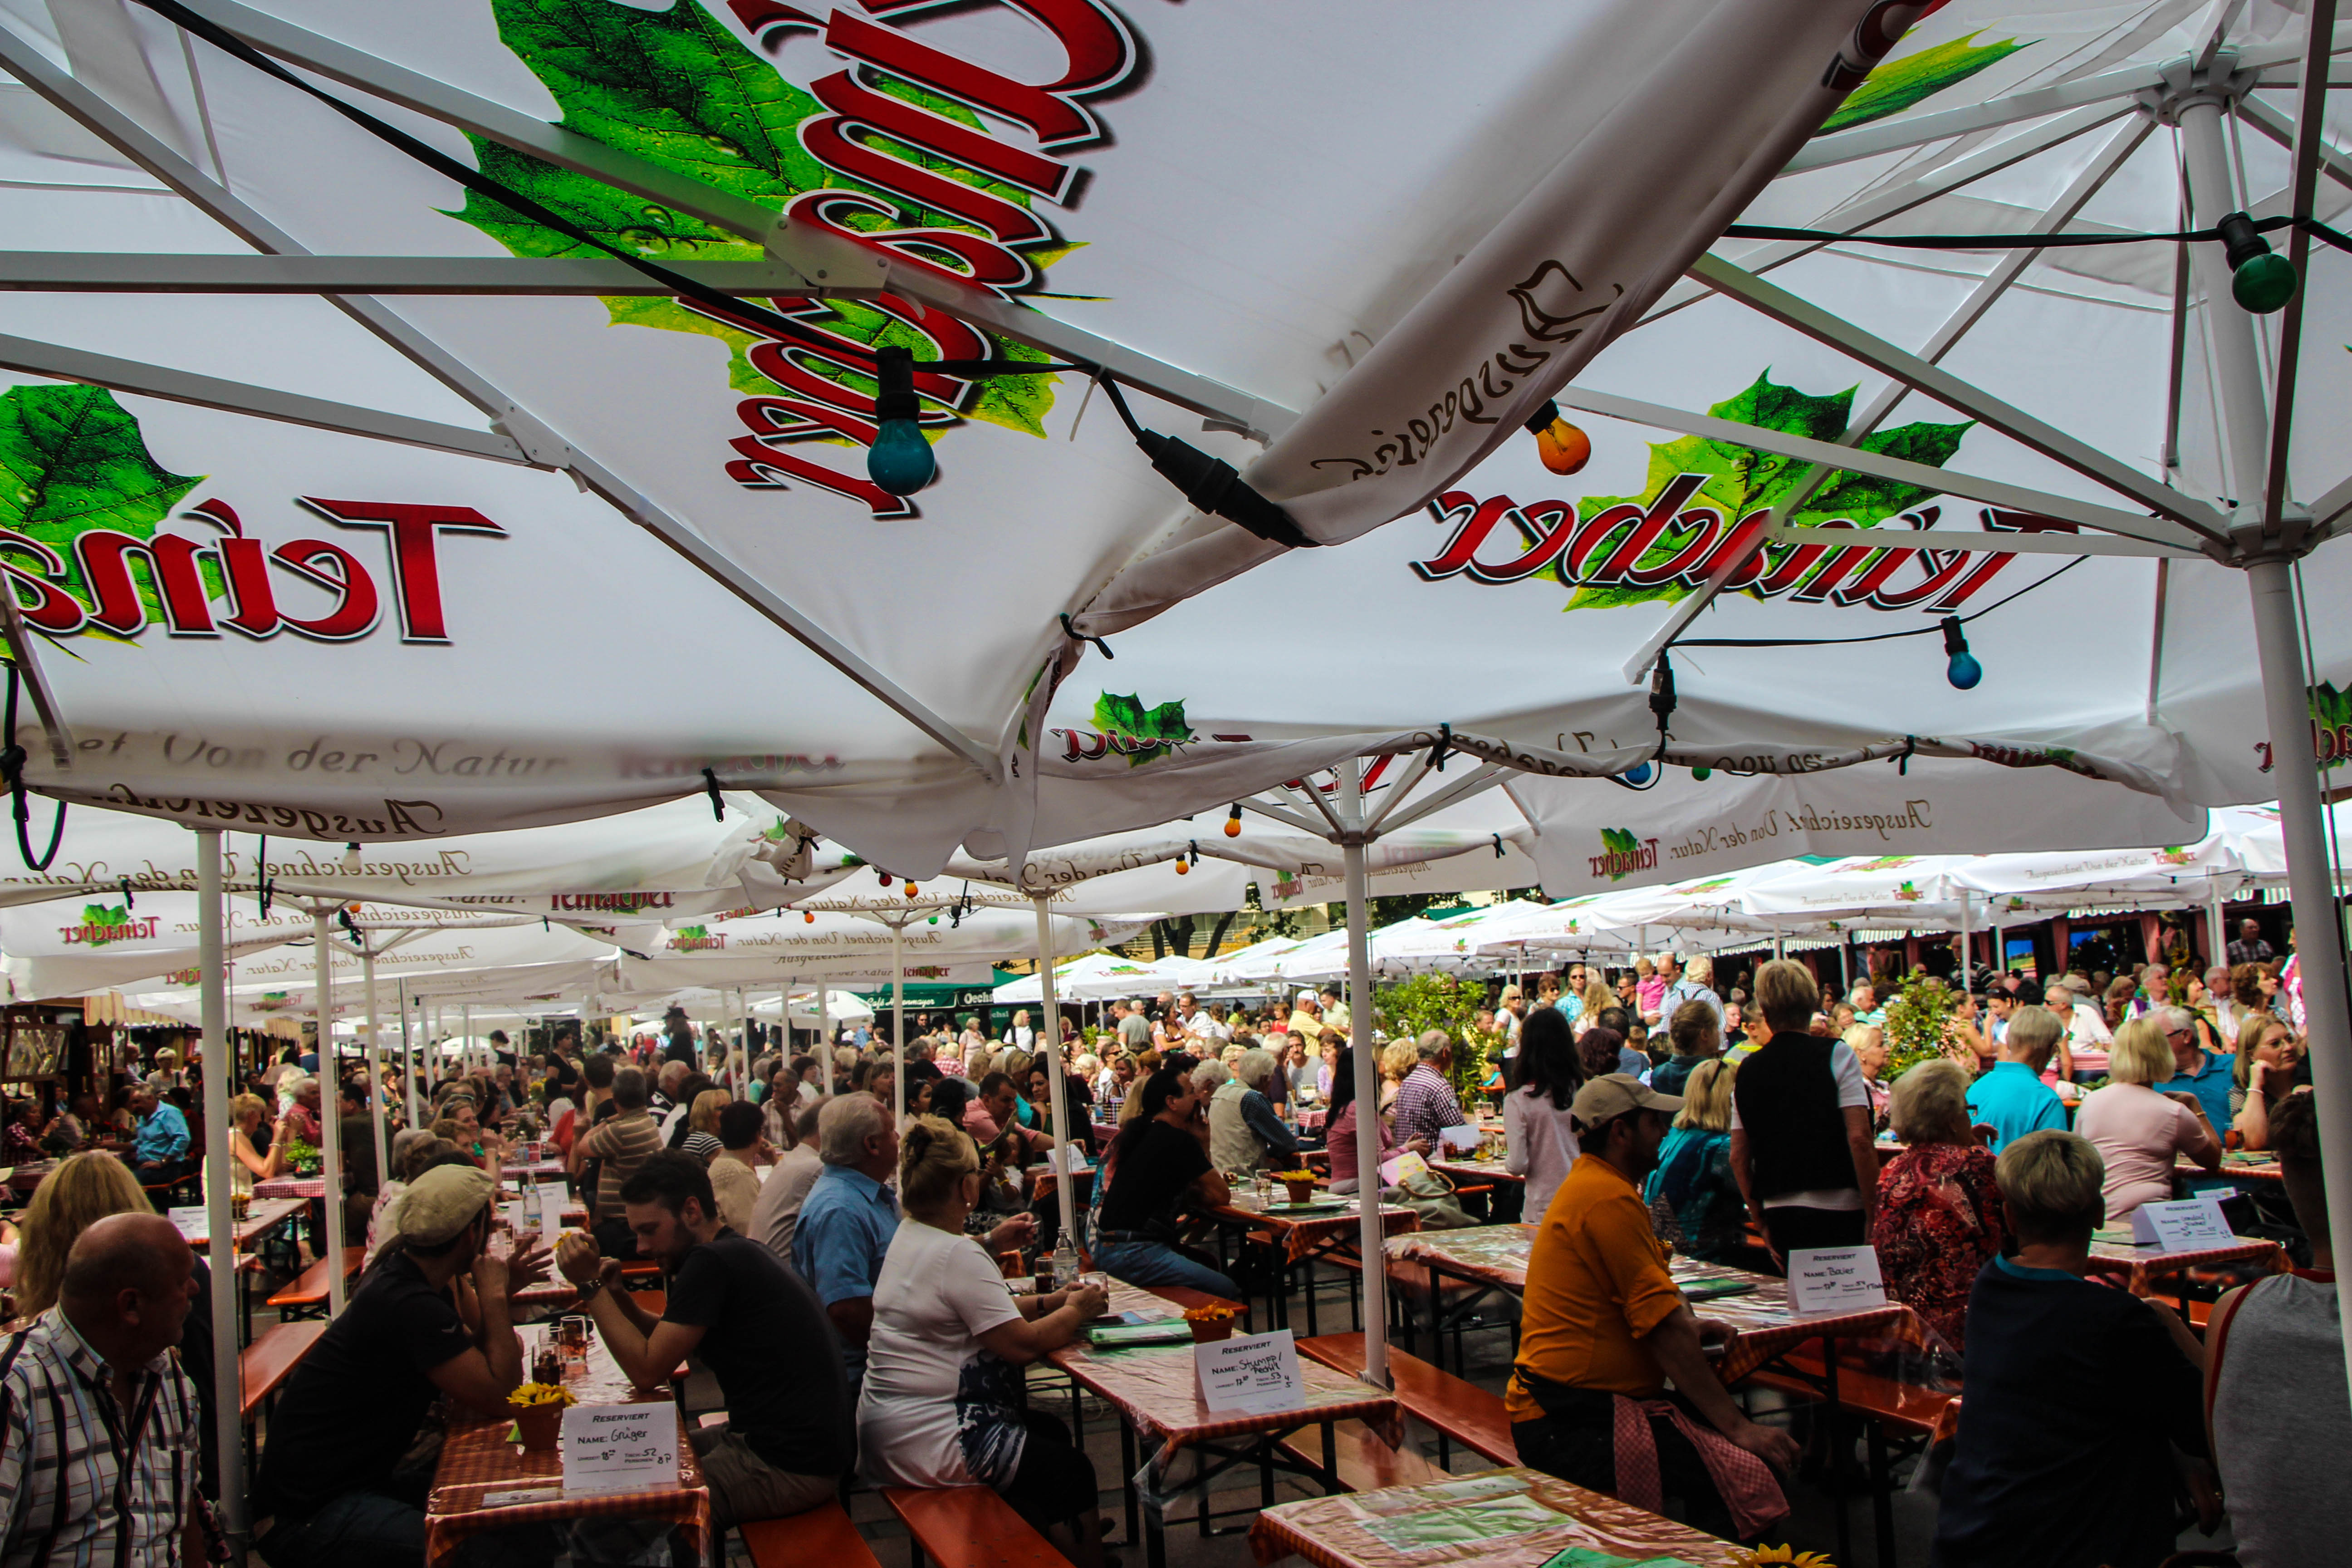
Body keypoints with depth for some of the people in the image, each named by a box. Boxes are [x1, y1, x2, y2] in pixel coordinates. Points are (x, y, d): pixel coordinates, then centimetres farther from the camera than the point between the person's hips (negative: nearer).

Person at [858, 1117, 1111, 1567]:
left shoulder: (909, 1236, 7)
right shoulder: (957, 1255, -24)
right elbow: (1023, 1344, -22)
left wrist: (1048, 1302, 9)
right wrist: (1076, 1310, -5)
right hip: (923, 1443, -10)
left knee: (1051, 1432, 23)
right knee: (1072, 1471, 4)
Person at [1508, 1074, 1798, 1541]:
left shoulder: (1588, 1185, 19)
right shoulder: (1609, 1199, -15)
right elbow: (1667, 1331, -16)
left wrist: (1687, 1329, 10)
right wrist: (1738, 1427, -12)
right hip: (1571, 1424, -11)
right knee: (1744, 1478, -20)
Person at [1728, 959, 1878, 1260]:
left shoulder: (1747, 1070, 7)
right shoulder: (1836, 1055, -5)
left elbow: (1738, 1157, 8)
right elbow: (1859, 1138, -13)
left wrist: (1762, 1224, 15)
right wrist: (1873, 1214, -7)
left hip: (1779, 1214, 4)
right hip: (1838, 1212, -4)